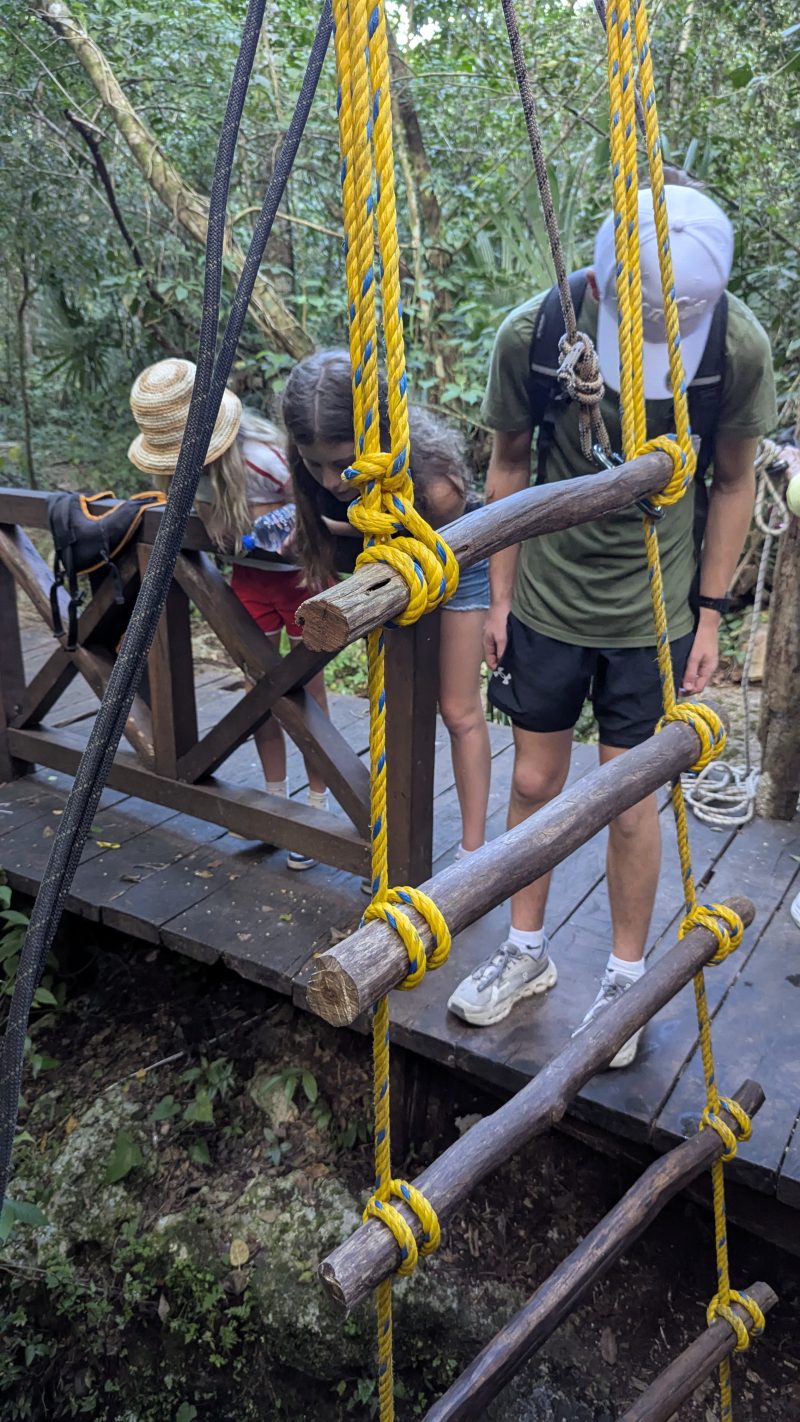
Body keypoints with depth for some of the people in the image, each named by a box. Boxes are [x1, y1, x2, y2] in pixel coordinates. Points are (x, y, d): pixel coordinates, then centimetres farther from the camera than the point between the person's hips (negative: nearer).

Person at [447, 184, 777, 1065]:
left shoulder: (740, 346, -16)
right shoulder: (532, 332, -16)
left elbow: (733, 482, -2)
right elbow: (510, 464, -1)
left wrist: (710, 610, -3)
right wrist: (500, 594, 2)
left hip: (656, 613, -1)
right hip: (547, 603, 2)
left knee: (629, 801, 4)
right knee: (534, 781, 11)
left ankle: (627, 978, 27)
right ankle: (526, 952, 33)